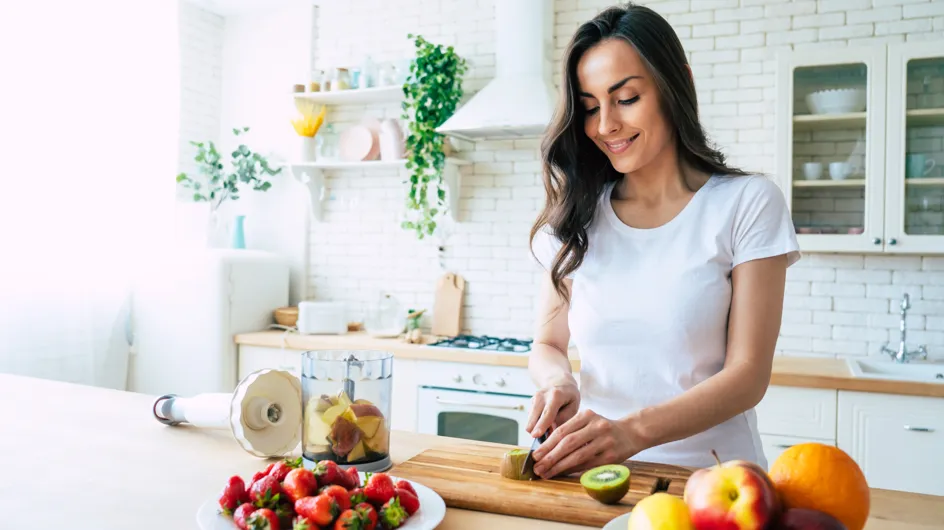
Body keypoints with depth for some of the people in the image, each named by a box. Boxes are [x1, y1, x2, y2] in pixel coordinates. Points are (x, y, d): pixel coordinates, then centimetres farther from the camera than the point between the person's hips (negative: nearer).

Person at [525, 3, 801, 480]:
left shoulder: (748, 204, -2)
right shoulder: (576, 216, 7)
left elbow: (748, 374, -7)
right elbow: (548, 345, 13)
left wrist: (633, 431, -22)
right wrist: (558, 381, -11)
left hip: (709, 473, -2)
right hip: (594, 475, 3)